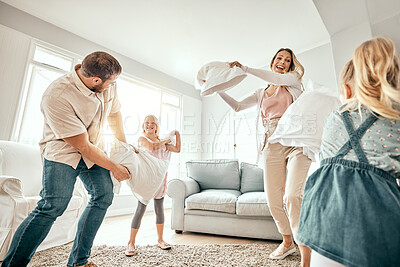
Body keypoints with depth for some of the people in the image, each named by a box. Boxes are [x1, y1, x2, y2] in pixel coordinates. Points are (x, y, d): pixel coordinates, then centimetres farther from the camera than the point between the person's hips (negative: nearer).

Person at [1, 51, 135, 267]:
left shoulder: (108, 84, -9)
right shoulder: (57, 96, -28)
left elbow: (114, 112, 10)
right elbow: (83, 146, -24)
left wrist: (124, 144, 13)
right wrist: (114, 167, -15)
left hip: (93, 149, 6)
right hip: (63, 150, -5)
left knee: (104, 196, -4)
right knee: (54, 205, -19)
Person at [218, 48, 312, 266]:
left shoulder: (294, 79, 15)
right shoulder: (261, 93, 25)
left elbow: (275, 78, -5)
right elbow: (237, 106, 22)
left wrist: (244, 68, -1)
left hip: (296, 143, -3)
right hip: (271, 147, 4)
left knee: (293, 196, -21)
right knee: (273, 201, 3)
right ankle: (287, 242, 27)